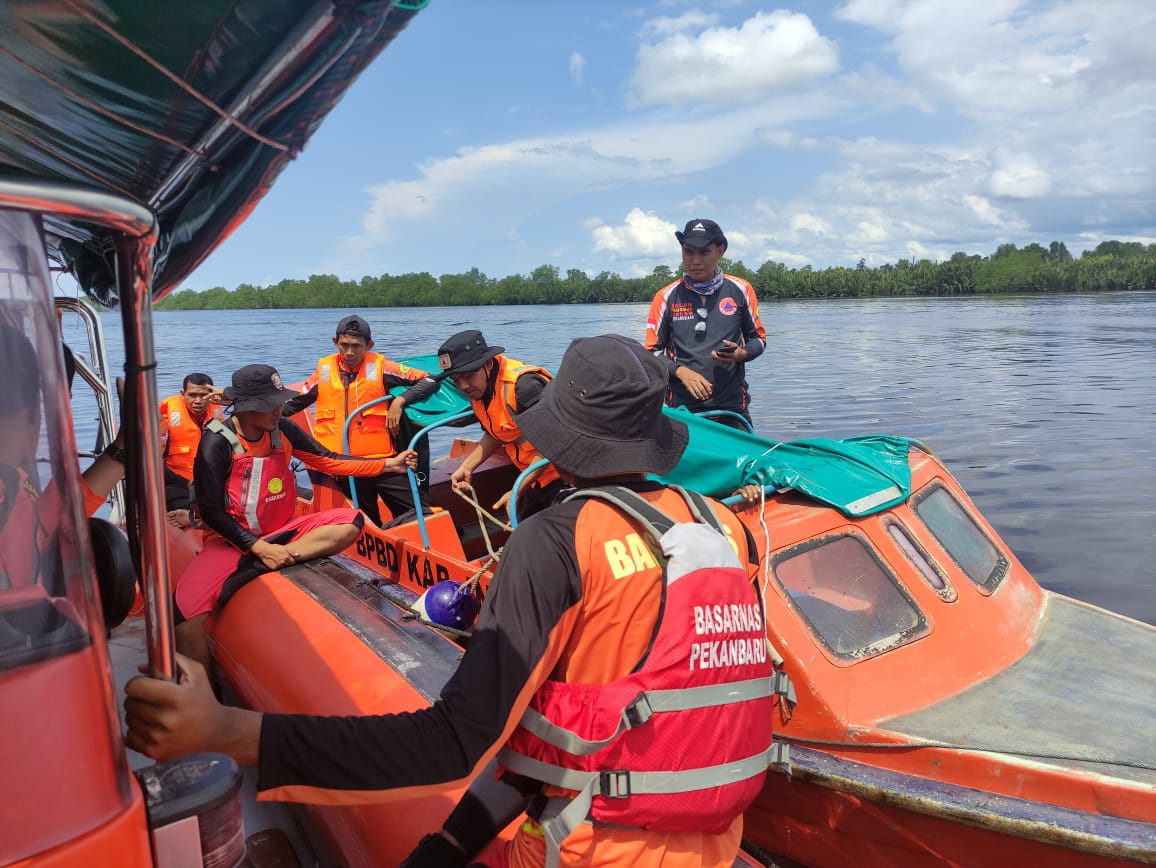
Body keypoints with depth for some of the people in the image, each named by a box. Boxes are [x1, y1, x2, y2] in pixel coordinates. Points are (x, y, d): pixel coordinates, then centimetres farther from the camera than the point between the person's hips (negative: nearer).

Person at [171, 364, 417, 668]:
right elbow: (211, 512, -14)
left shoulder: (282, 430, -1)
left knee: (350, 521, -18)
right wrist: (259, 547, -23)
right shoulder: (217, 443, -14)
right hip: (231, 540, -4)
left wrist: (387, 464, 3)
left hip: (281, 532, 5)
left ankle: (258, 567, -26)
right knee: (185, 618, -27)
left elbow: (326, 460, 8)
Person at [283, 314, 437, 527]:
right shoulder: (324, 370, 6)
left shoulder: (380, 367, -2)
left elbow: (429, 381, -3)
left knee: (422, 514, -11)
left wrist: (400, 401, -14)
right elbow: (295, 403, 18)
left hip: (381, 461, -2)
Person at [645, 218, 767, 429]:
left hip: (732, 408, 1)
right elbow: (652, 351, 4)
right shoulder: (666, 296, 1)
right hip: (681, 410, -1)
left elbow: (758, 338, 13)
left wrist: (742, 354, -10)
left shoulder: (740, 290, 3)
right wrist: (680, 371, -14)